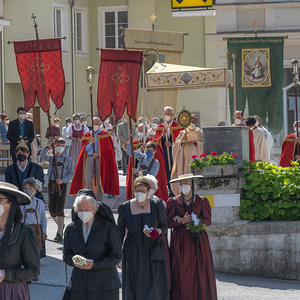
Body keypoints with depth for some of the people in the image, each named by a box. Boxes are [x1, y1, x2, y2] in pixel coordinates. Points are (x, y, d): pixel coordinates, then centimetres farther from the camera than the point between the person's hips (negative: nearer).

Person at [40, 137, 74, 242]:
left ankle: (59, 233, -6)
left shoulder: (68, 159, 2)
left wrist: (63, 180, -14)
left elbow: (71, 173, 0)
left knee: (59, 209, -8)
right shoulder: (51, 157, 6)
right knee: (52, 210, 5)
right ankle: (60, 225, 33)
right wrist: (48, 146, -24)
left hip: (62, 185, -2)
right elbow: (42, 156, -15)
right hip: (51, 184, 2)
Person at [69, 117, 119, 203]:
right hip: (89, 159, 2)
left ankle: (99, 202, 2)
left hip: (100, 159, -2)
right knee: (88, 180, -6)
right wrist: (90, 143, -10)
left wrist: (98, 153, -11)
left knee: (99, 181, -3)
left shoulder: (104, 135, 7)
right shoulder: (87, 135, 15)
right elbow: (84, 149, 8)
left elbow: (108, 149, 1)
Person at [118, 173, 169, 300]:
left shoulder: (157, 205, 0)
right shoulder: (125, 207, 1)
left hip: (152, 252, 0)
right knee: (134, 289, 0)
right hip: (133, 255, 0)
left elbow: (164, 226, 9)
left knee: (153, 289, -5)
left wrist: (158, 231, -14)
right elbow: (120, 232, 8)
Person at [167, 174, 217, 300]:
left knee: (200, 274, -4)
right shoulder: (173, 202, 6)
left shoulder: (201, 201, 7)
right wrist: (182, 221, -17)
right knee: (181, 274, -6)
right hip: (180, 242, 0)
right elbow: (169, 223, 0)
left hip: (198, 242, 0)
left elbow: (208, 221, 3)